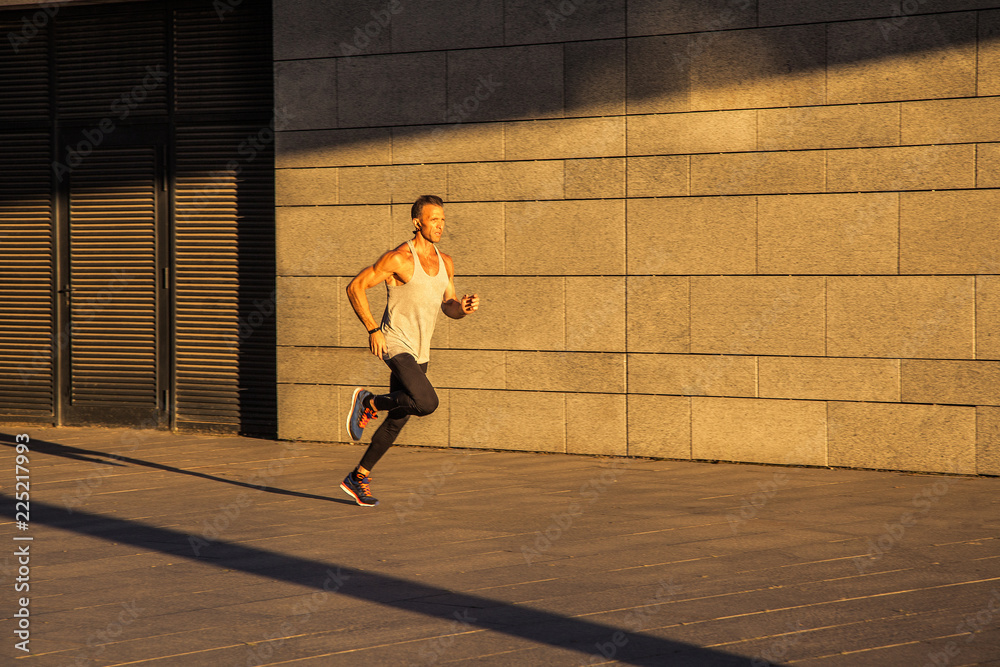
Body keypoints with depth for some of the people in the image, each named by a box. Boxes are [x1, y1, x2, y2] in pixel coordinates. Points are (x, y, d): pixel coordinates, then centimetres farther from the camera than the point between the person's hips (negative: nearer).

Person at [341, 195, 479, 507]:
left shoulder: (445, 263, 9)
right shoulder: (399, 259, -14)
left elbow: (448, 306, 18)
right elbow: (355, 287, -12)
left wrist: (464, 307, -6)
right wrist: (372, 329, -17)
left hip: (419, 352, 8)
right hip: (396, 344, -8)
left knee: (397, 421, 11)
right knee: (427, 403, -26)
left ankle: (358, 478, 23)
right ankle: (369, 402, -2)